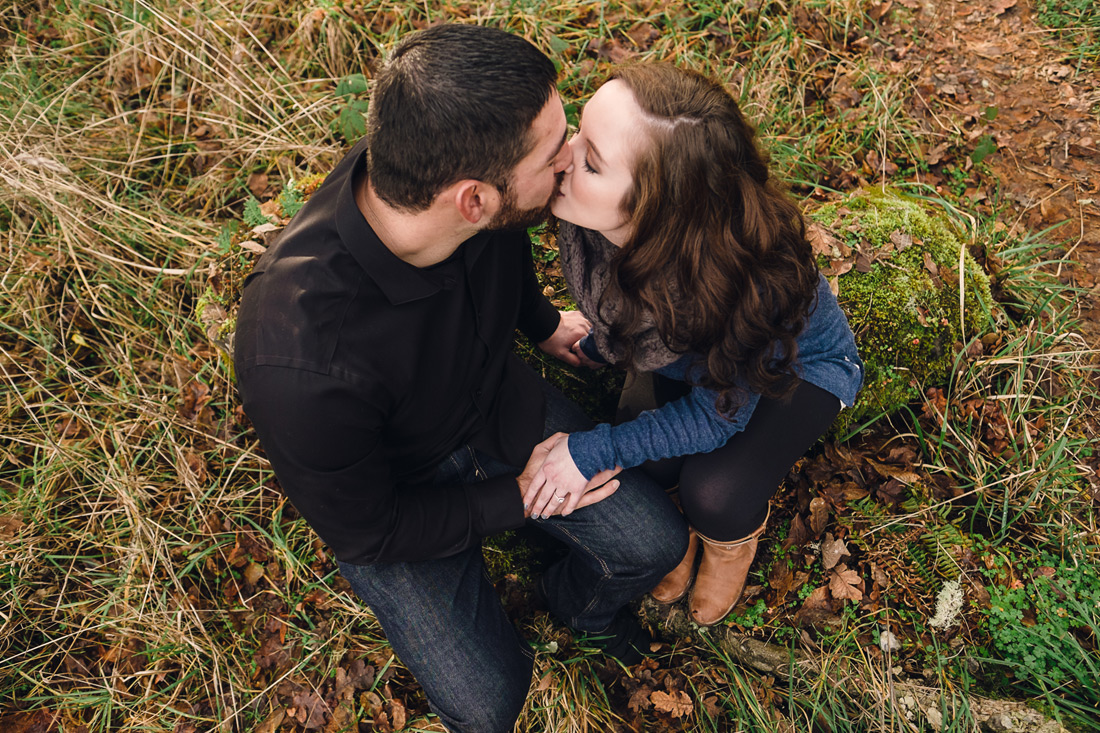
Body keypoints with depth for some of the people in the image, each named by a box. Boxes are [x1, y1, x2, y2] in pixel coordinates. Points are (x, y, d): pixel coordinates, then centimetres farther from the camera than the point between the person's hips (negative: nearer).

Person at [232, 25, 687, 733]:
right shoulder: (301, 362, -43)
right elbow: (364, 533, -23)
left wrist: (543, 323, 20)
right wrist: (520, 497, -15)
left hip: (498, 398, 5)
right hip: (391, 489, -4)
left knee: (657, 543, -2)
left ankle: (578, 599, 33)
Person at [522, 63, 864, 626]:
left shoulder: (745, 278, -46)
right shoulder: (595, 219, -31)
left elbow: (718, 415, -27)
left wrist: (591, 451, -30)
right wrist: (602, 344, 14)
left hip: (797, 363, -4)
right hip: (686, 348, 4)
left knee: (714, 496, -25)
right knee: (637, 472, -19)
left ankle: (734, 537, 14)